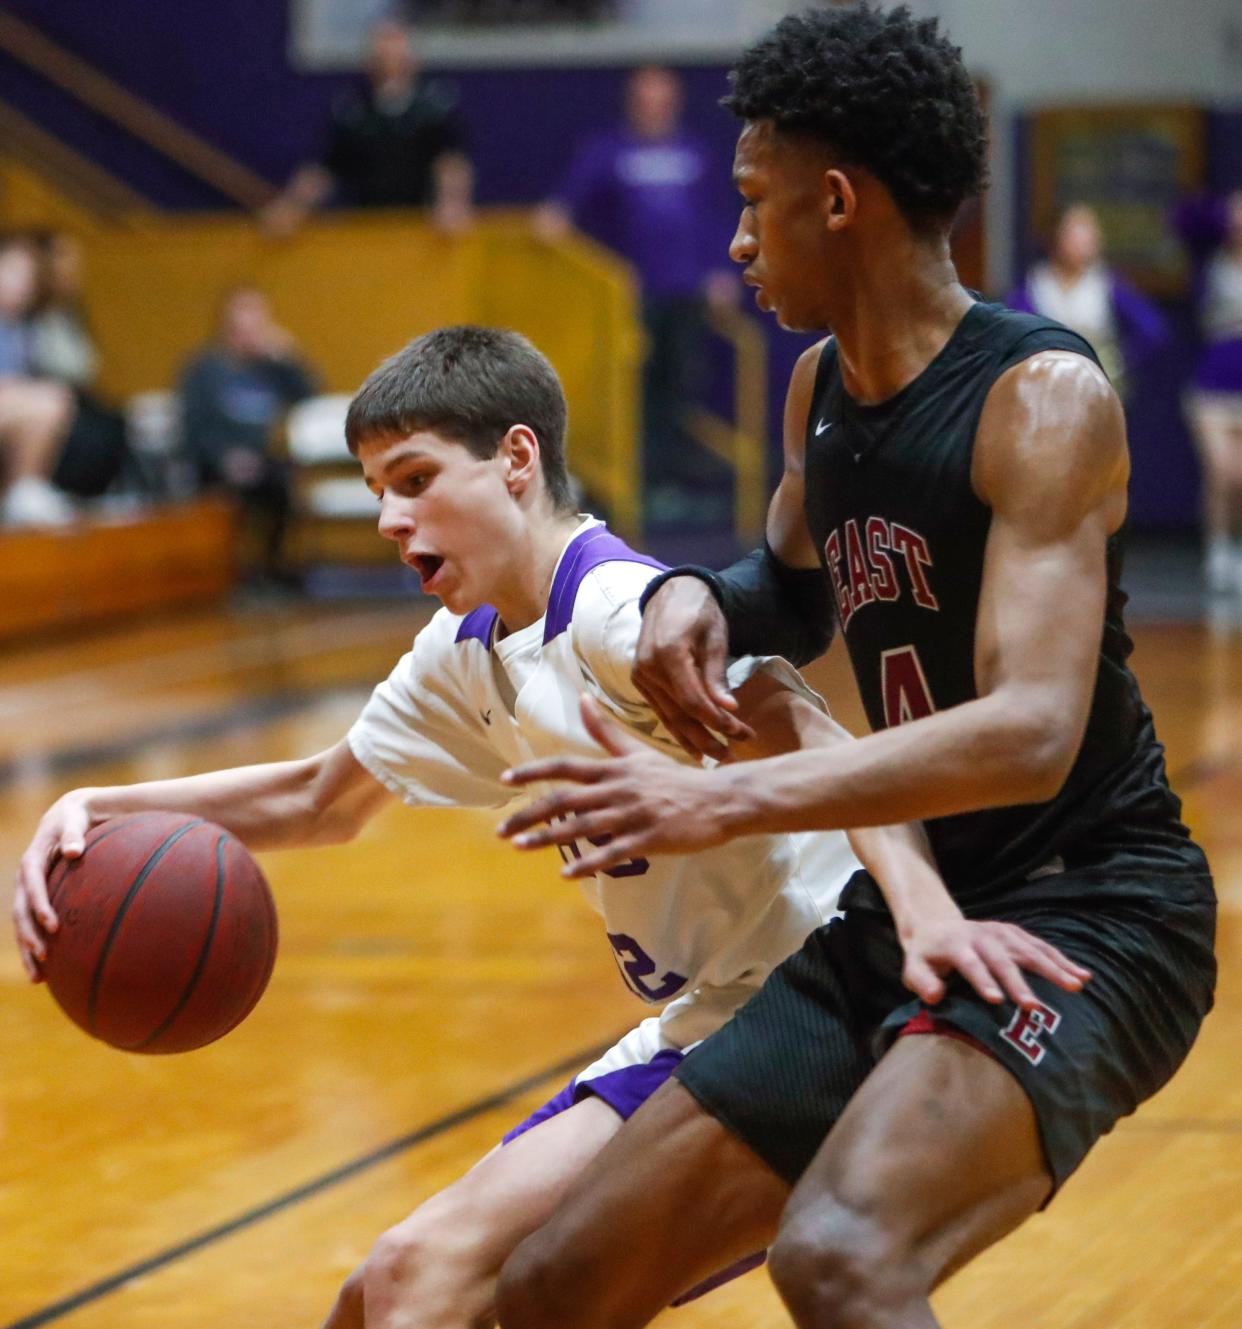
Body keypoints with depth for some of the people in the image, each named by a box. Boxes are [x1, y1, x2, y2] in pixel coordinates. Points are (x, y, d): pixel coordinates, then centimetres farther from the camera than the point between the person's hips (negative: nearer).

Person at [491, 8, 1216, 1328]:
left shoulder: (1040, 397, -16)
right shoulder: (818, 388, 9)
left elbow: (1031, 735, -27)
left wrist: (726, 800, -34)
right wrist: (702, 598, 5)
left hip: (1084, 910, -8)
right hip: (905, 912, 8)